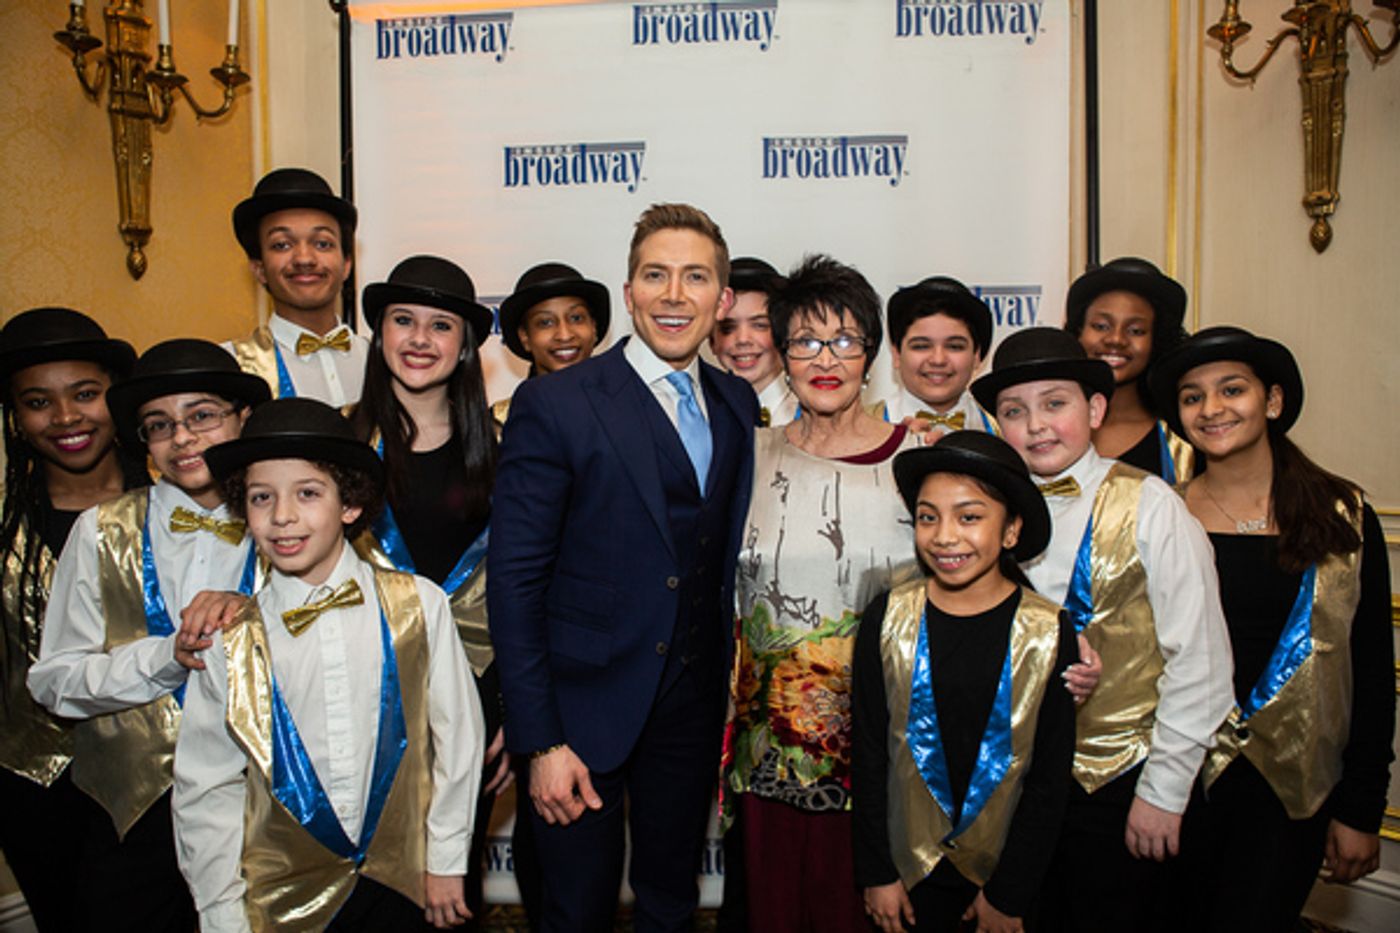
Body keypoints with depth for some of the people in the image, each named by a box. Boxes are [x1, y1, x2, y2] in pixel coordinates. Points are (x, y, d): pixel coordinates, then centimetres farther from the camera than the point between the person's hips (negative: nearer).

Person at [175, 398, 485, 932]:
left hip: (403, 884, 0)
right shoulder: (229, 643, -7)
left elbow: (457, 734, -3)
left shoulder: (419, 607, -10)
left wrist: (447, 860, 1)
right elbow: (206, 792, 0)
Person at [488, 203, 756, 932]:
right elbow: (514, 579, -13)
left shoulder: (737, 403, 4)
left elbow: (727, 555, 9)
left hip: (694, 702, 5)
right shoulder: (553, 406, -12)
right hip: (586, 706, -4)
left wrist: (728, 681, 3)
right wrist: (540, 741, -15)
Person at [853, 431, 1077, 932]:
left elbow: (1051, 776, -7)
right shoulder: (888, 619, -9)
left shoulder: (1048, 633, -11)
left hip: (1004, 868, 0)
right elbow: (868, 752, -3)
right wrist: (876, 872, -2)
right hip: (910, 866, 1)